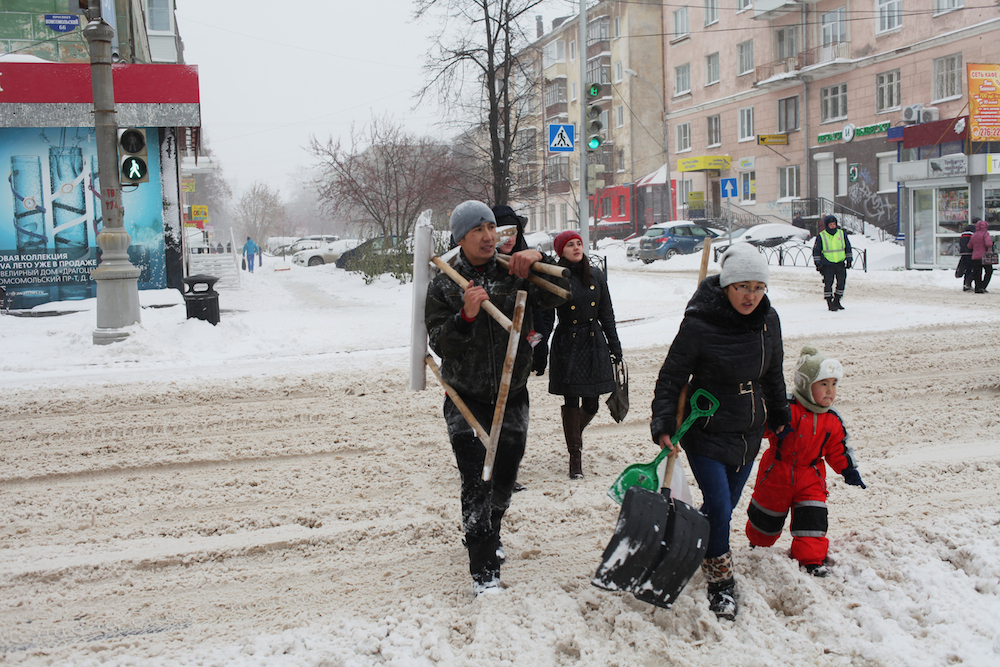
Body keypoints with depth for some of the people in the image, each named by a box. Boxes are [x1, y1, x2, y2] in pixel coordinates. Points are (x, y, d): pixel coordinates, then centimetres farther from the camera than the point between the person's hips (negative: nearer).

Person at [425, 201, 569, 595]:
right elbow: (438, 342, -13)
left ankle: (490, 534, 45)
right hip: (466, 400, -3)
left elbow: (556, 296, -11)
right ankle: (483, 570, -8)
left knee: (504, 480, 17)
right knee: (476, 483, -12)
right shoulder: (444, 286, -6)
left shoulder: (515, 273, -1)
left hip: (512, 396, 3)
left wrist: (539, 261, -26)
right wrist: (465, 317, -31)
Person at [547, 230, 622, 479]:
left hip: (594, 344, 4)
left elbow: (607, 314, 11)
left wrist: (615, 346, 11)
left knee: (591, 404, 7)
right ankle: (575, 457, 10)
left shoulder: (596, 275, 6)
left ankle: (575, 434, 39)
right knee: (571, 403, -2)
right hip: (567, 346, -3)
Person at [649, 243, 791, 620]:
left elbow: (772, 374, 14)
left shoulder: (768, 321, -1)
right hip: (705, 432, -5)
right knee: (719, 508, -9)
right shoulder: (699, 324, -19)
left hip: (748, 433, 6)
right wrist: (664, 423, -19)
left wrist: (779, 415, 22)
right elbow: (671, 376, -11)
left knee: (725, 508, 14)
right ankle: (720, 582, 10)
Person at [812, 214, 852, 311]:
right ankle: (829, 303, 2)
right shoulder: (821, 236, -1)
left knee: (841, 282, 3)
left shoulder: (842, 234, 8)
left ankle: (836, 301, 17)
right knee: (828, 283, -7)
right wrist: (817, 263, -2)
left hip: (840, 264, 3)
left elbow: (848, 248, 17)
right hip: (827, 264, -3)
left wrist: (848, 260, 13)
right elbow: (816, 250, 5)